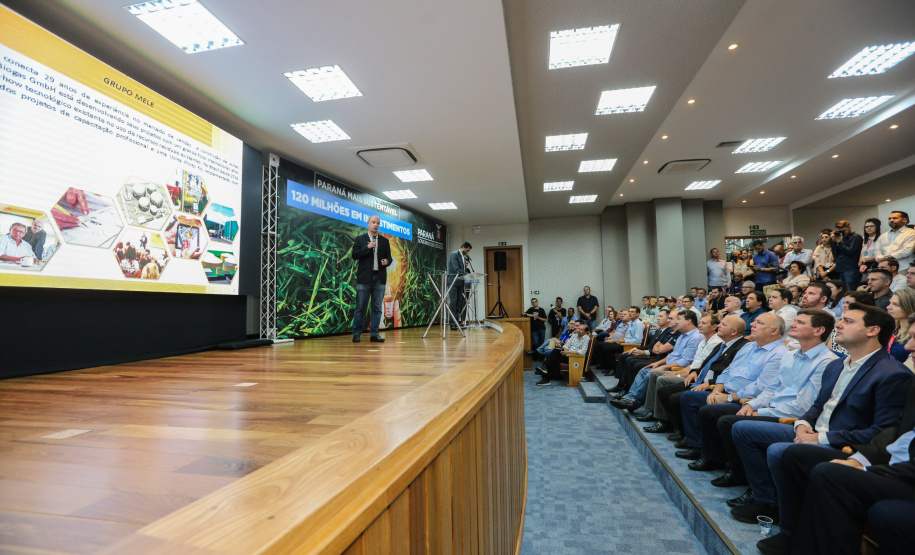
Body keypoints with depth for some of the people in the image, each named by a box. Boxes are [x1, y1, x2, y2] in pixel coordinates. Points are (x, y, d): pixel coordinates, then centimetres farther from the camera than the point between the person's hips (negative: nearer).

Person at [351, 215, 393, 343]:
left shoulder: (384, 241, 13)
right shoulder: (359, 239, 6)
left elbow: (389, 257, 14)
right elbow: (354, 255, -4)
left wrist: (387, 261, -8)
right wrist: (368, 247, -13)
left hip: (379, 278, 3)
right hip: (364, 278, -3)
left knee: (377, 307, 4)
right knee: (360, 307, 0)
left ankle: (374, 334, 10)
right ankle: (357, 333, 9)